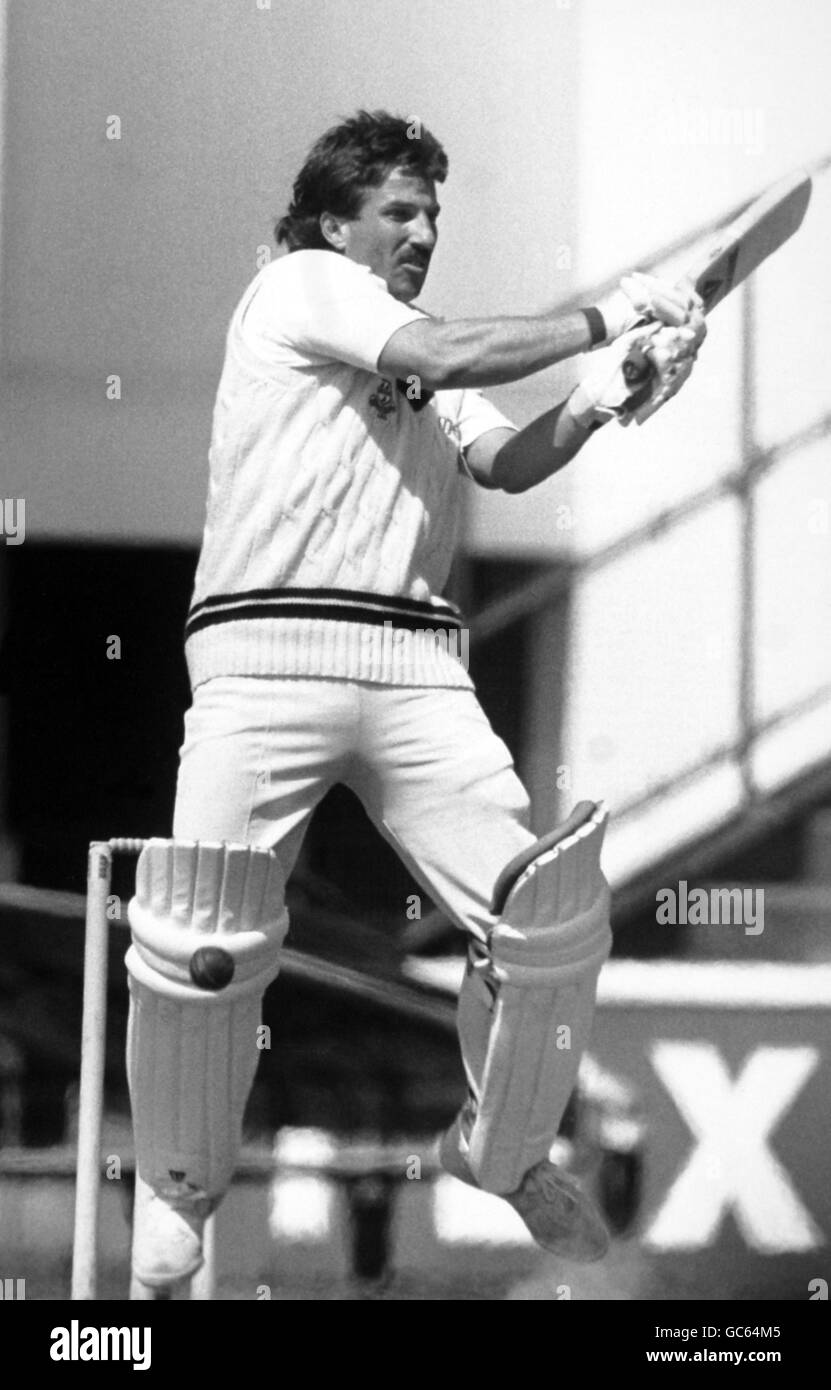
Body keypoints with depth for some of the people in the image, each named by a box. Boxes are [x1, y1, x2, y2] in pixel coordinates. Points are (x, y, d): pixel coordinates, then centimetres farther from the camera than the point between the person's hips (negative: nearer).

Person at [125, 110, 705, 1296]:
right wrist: (600, 321, -3)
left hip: (418, 665, 6)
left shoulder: (429, 371, 27)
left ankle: (504, 1152, 13)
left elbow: (509, 465, 12)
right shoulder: (299, 286, 6)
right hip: (267, 651, -6)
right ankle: (178, 1188, 9)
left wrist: (604, 399, -5)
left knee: (553, 916, -10)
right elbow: (442, 359, -8)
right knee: (201, 950, -15)